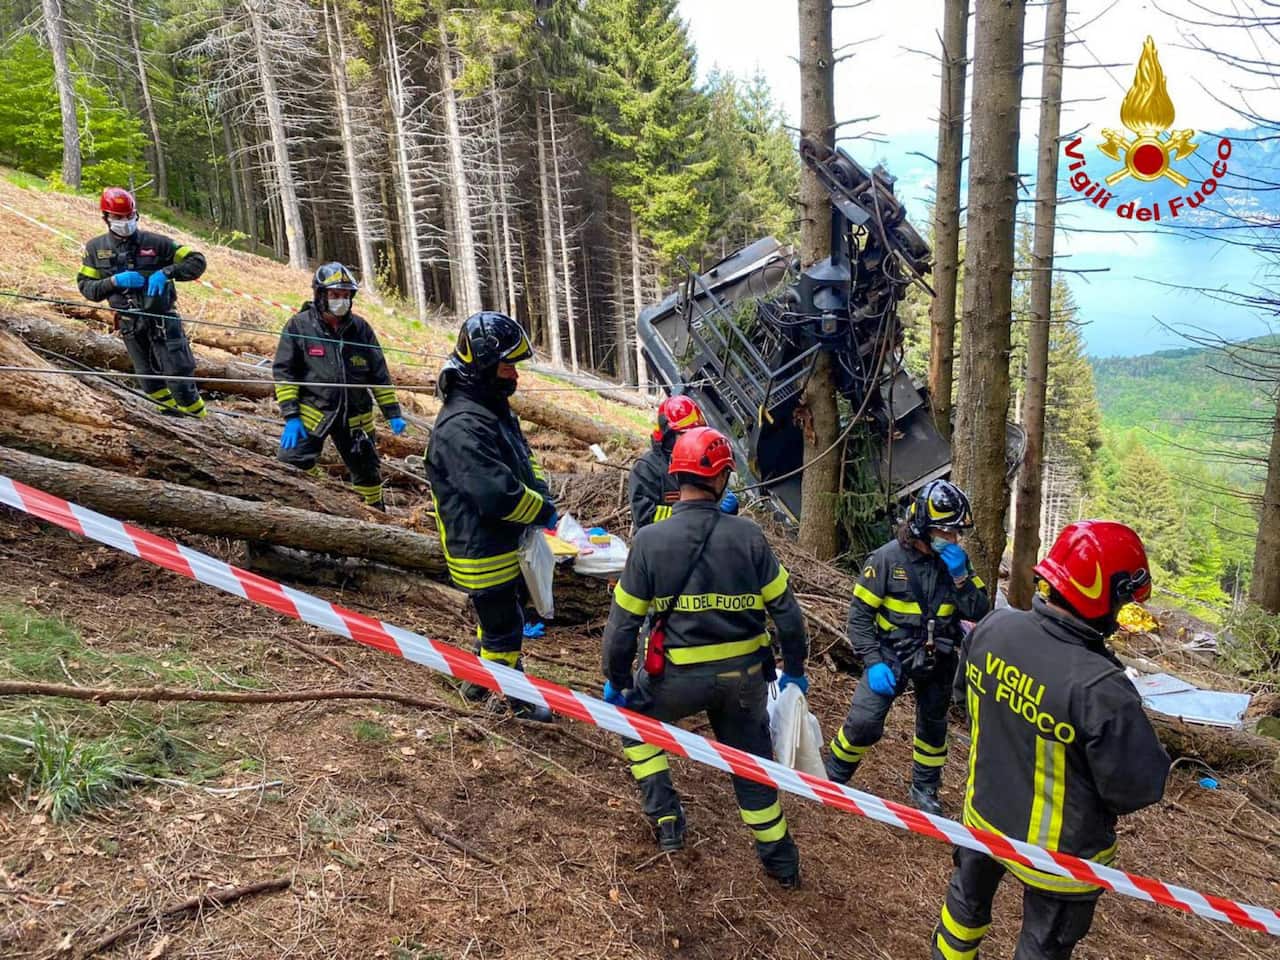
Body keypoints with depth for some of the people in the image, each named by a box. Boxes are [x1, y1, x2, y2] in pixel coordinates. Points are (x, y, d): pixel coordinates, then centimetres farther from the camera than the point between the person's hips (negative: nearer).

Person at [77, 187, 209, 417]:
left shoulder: (155, 242, -3)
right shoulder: (95, 248, 6)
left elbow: (197, 261, -4)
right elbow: (86, 287, 6)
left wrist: (166, 272, -19)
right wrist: (114, 281, -13)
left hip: (163, 319, -3)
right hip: (130, 325, 3)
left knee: (178, 376, -7)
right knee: (150, 383, 8)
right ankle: (174, 410, 29)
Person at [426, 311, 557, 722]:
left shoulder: (494, 409, 5)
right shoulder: (460, 427, -29)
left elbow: (524, 461, 15)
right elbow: (496, 494, -34)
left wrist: (543, 496, -2)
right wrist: (543, 511, -19)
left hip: (505, 543, 10)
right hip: (482, 552, -10)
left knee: (497, 617, 26)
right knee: (504, 626, 8)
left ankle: (480, 682, 45)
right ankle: (518, 698, 27)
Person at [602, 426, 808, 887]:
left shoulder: (650, 540, -13)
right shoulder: (748, 536, -10)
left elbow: (624, 621, -8)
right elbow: (786, 610, -4)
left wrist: (616, 681, 6)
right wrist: (795, 669, 12)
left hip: (678, 677, -2)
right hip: (744, 675, 2)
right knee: (751, 762, 22)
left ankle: (665, 816, 22)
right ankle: (780, 861, 36)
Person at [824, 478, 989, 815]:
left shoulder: (957, 559, -6)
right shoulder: (888, 557, -17)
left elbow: (977, 613, -9)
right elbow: (859, 613, -13)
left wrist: (960, 576, -24)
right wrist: (873, 663, -20)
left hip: (937, 659, 4)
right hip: (891, 654, -4)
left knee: (933, 725, 19)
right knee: (864, 723, -12)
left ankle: (925, 788, 42)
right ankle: (832, 777, 13)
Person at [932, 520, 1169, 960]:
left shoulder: (993, 628, -17)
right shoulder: (1101, 688, -37)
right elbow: (1137, 788, -24)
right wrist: (1147, 743, -4)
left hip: (984, 814, 6)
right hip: (1058, 852, -5)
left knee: (968, 895, 31)